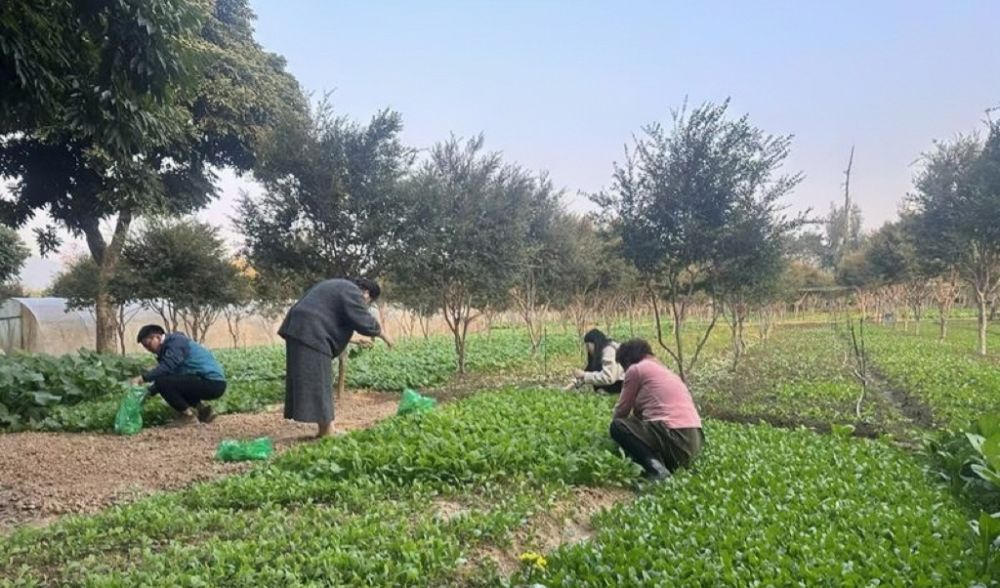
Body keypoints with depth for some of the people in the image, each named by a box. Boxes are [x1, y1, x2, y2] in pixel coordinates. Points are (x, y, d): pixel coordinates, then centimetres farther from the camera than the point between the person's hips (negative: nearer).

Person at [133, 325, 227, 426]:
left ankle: (188, 415, -5)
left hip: (212, 383, -10)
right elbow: (164, 374, 16)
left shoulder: (176, 341, -8)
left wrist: (143, 378, -21)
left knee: (162, 382, -17)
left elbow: (166, 367, -23)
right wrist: (147, 392, 4)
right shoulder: (169, 346, 21)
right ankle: (202, 409, 19)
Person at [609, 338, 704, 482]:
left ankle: (655, 468, -14)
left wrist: (617, 427, 30)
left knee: (617, 426, 2)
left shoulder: (636, 369, 4)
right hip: (695, 441, 9)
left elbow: (622, 410, 12)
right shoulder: (666, 371, 27)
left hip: (673, 436, -9)